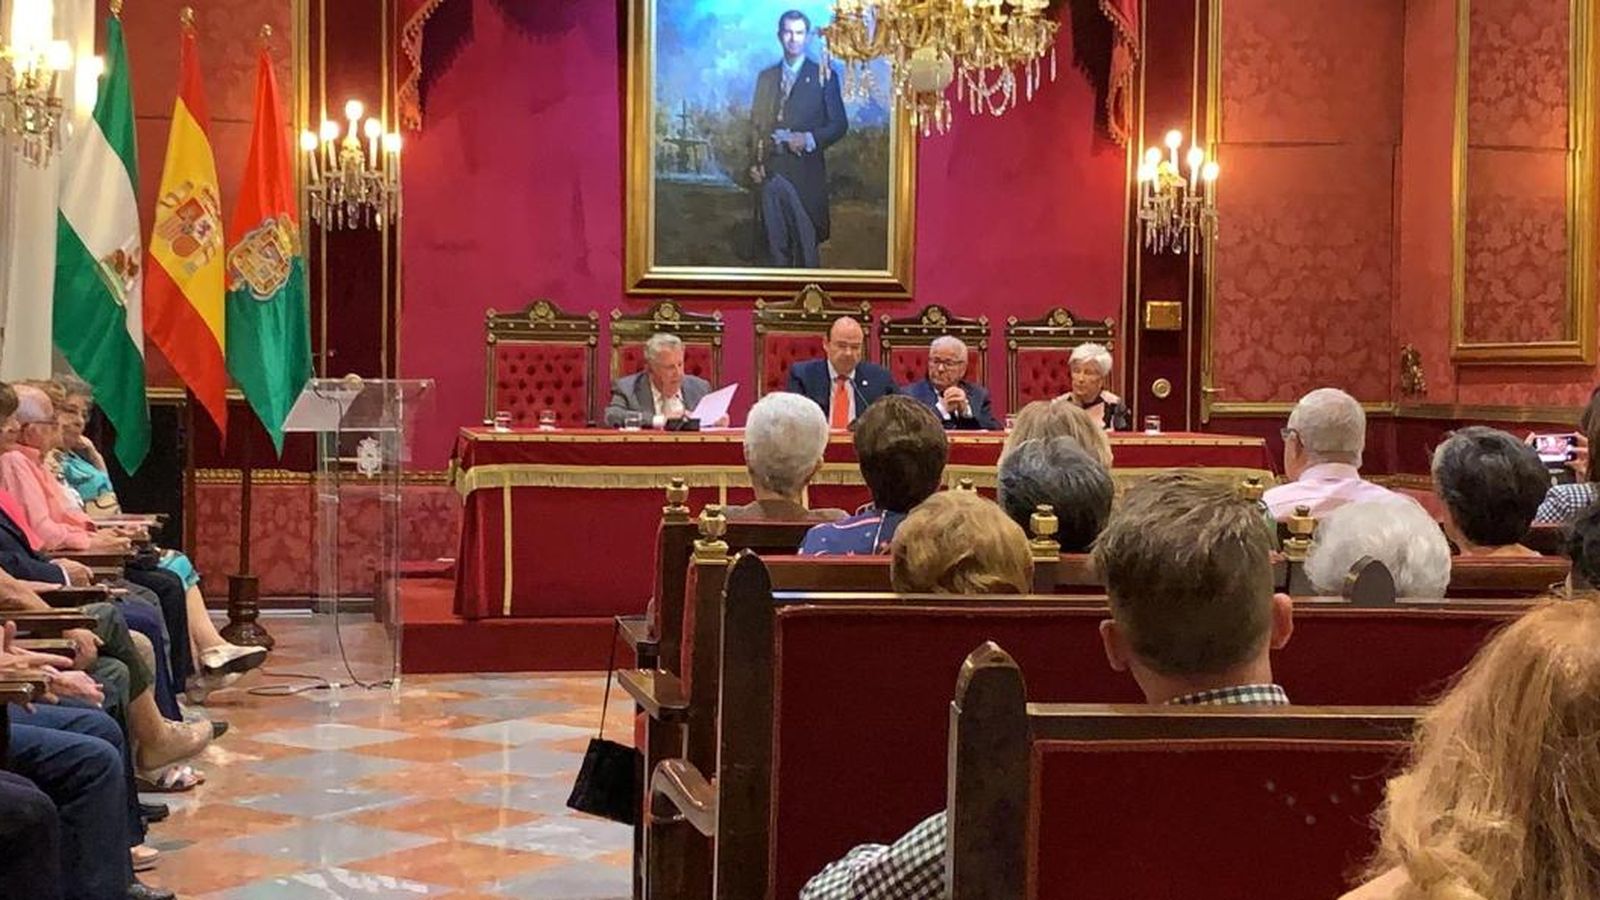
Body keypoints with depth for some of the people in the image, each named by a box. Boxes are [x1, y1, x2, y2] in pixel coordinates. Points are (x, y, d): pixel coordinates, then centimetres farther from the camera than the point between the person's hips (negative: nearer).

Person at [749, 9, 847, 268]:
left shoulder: (824, 76, 4)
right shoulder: (766, 77, 15)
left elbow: (839, 125, 2)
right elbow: (756, 123, 15)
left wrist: (809, 139, -14)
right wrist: (754, 163, 2)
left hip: (805, 171, -3)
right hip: (770, 171, 3)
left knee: (806, 242, -3)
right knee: (775, 244, 4)